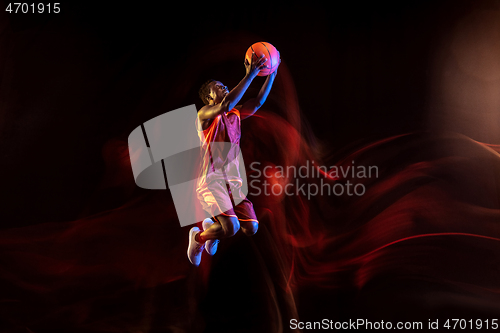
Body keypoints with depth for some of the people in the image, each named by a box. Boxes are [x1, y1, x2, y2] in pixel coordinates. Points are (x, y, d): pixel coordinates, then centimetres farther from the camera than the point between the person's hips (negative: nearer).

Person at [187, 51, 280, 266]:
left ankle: (212, 224, 28)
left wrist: (271, 75, 0)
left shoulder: (235, 115, 16)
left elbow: (258, 102, 9)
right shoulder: (205, 113, -5)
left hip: (233, 182, 7)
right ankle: (198, 237, 10)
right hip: (212, 181, -7)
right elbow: (226, 105, -25)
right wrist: (250, 75, -24)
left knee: (251, 228, -1)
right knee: (231, 227, -23)